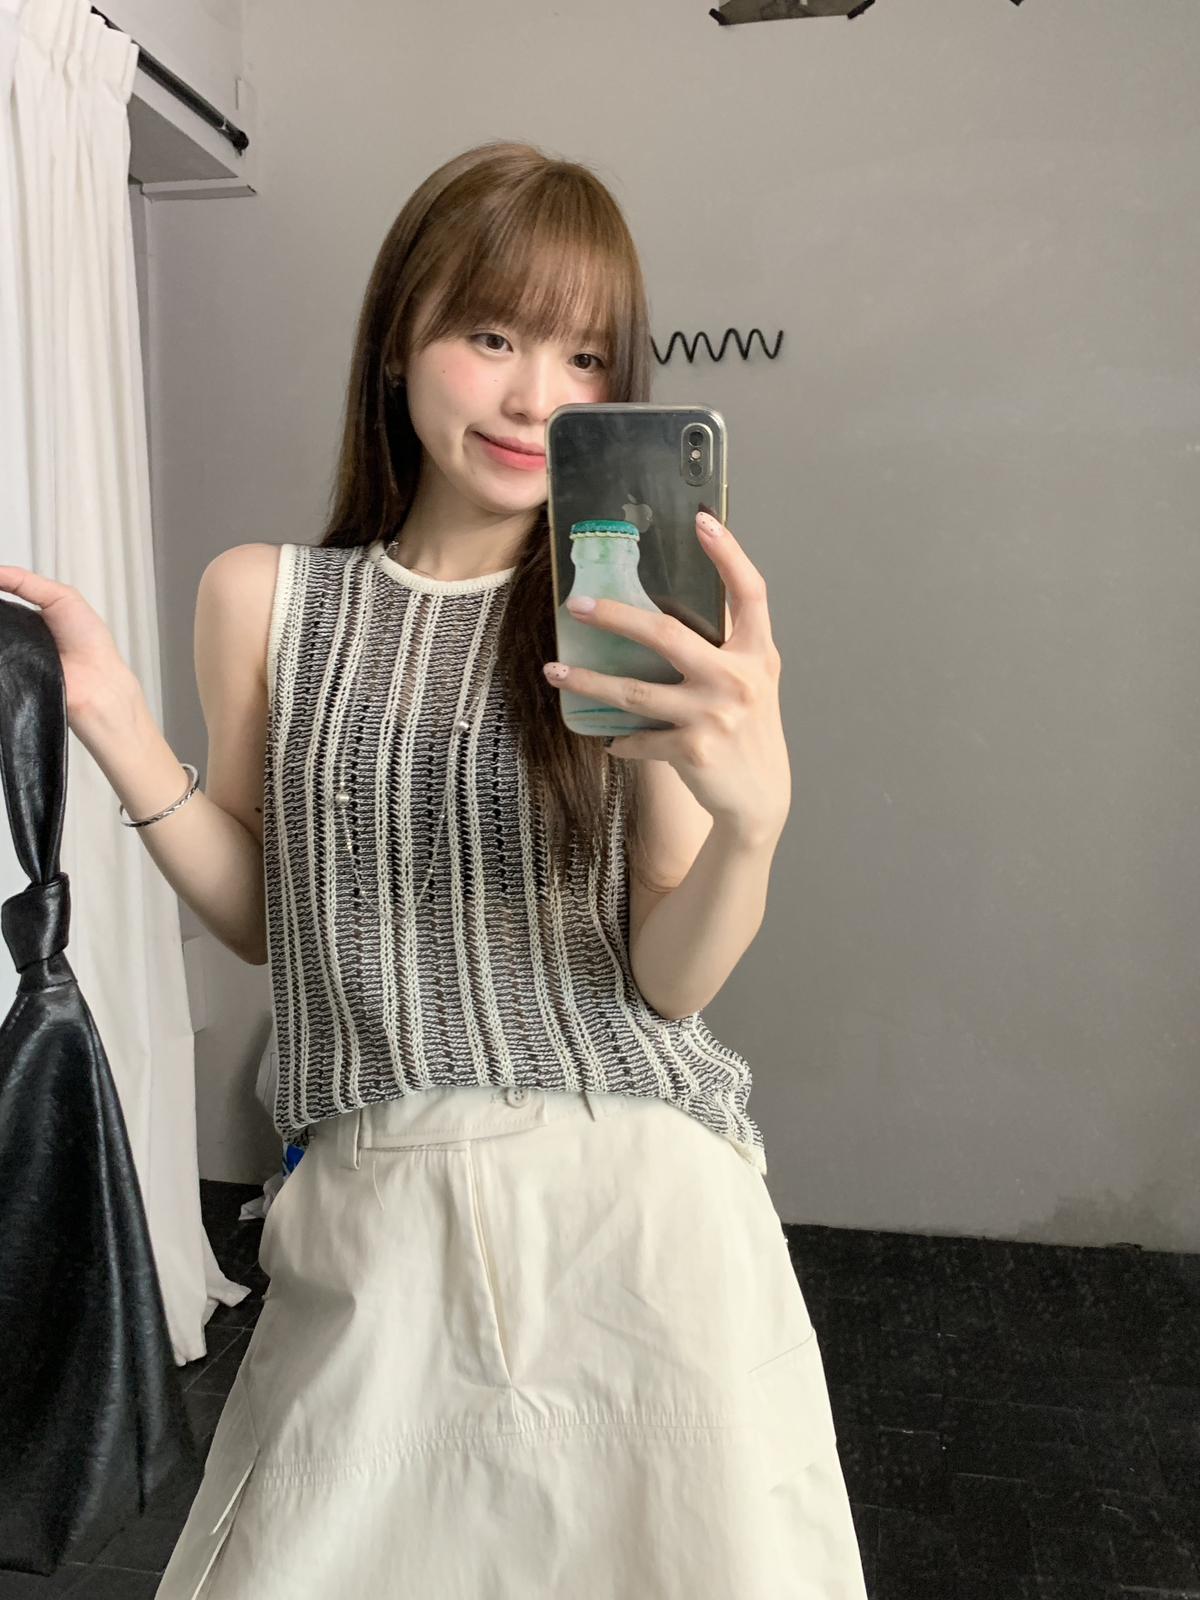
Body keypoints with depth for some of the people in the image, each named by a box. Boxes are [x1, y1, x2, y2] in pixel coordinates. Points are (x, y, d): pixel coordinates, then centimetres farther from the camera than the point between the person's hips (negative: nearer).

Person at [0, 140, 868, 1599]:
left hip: (636, 1194, -1)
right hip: (373, 1206, 2)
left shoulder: (646, 618, -4)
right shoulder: (262, 598, 2)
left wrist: (755, 814, -28)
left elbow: (669, 979, -7)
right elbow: (262, 917, 7)